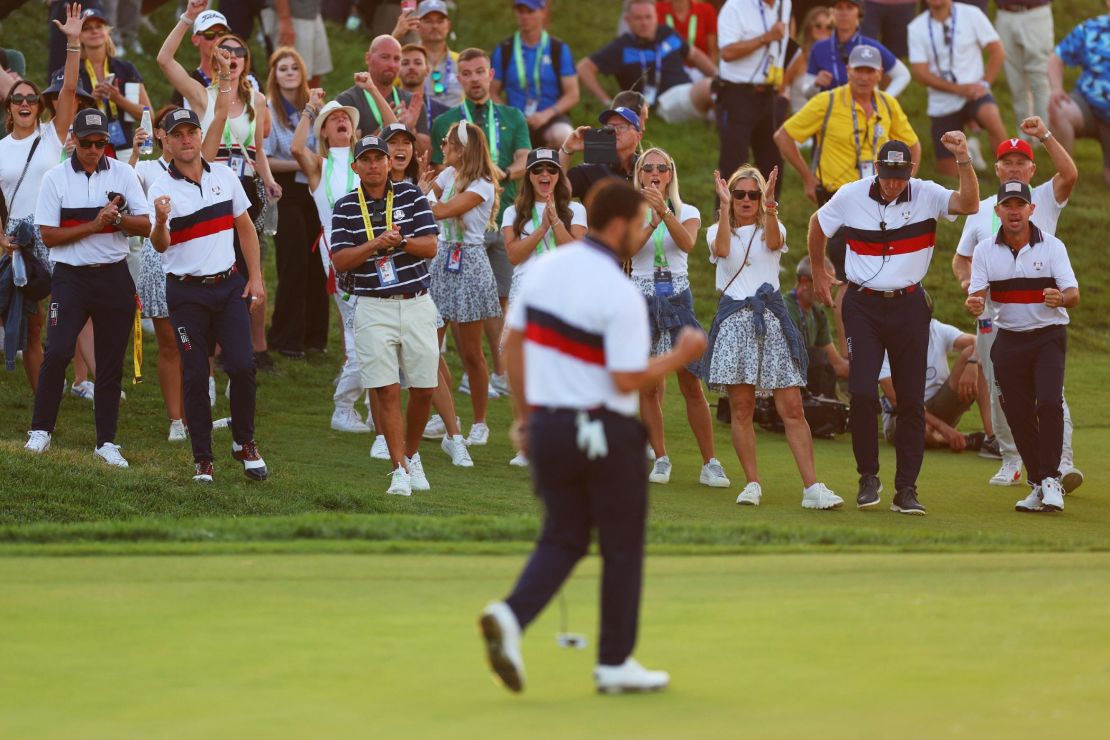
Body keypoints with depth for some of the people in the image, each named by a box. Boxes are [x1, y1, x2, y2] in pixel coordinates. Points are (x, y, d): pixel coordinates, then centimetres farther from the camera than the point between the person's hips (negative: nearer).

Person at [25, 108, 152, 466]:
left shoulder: (123, 174, 4)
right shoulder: (56, 178, -2)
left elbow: (144, 225, 3)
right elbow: (49, 235, -6)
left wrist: (118, 219, -17)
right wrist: (95, 225, -14)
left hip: (114, 278, 2)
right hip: (71, 277, -2)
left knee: (111, 362, 5)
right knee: (57, 352, -16)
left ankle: (106, 441, 14)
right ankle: (40, 431, -2)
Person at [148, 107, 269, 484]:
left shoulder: (225, 175, 4)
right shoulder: (161, 189, -7)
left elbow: (245, 227, 13)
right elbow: (160, 246, -18)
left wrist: (255, 279, 6)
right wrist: (160, 222, -41)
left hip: (230, 285, 2)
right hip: (186, 293, -2)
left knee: (242, 365, -8)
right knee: (195, 376, -1)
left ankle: (244, 443, 12)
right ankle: (203, 459, 8)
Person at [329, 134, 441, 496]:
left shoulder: (411, 196, 5)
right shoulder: (346, 207, 3)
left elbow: (430, 246, -2)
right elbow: (340, 260, -5)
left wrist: (401, 241, -20)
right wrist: (376, 244, -19)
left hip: (417, 303, 2)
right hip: (373, 308, -1)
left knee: (424, 389, 4)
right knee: (387, 391, -8)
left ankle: (412, 454, 26)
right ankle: (400, 470, -5)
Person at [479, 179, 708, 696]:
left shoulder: (543, 269, 2)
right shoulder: (621, 295, -18)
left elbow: (513, 343, 8)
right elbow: (627, 381, -20)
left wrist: (525, 415, 17)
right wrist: (681, 356, -6)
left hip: (548, 425, 6)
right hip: (605, 431, -6)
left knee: (562, 539, 14)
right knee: (622, 546, 9)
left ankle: (510, 616, -11)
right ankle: (615, 663, 14)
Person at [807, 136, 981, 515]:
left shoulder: (926, 195, -7)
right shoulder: (851, 196, -5)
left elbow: (969, 204, -25)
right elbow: (817, 224, 14)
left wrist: (963, 159, -35)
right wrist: (818, 273, 22)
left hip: (909, 306, 1)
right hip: (863, 306, -1)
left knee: (912, 401, 3)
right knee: (862, 394, -11)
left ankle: (906, 490, 10)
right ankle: (868, 477, 7)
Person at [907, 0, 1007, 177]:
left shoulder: (971, 14, -3)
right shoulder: (916, 28, -1)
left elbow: (997, 51, 0)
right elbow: (920, 73, -6)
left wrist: (984, 84, -11)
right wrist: (958, 89, -16)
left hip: (974, 92, -2)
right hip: (942, 104, 2)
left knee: (991, 118, -37)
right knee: (947, 171, 4)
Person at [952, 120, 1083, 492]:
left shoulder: (1044, 200, 6)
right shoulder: (981, 210, 15)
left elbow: (1069, 175, -15)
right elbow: (961, 257, 20)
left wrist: (1045, 136, -18)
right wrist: (966, 278, -1)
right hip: (994, 314, 4)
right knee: (1000, 392, 6)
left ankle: (1063, 462, -19)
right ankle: (1011, 461, 19)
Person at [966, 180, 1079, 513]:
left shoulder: (1052, 247, -7)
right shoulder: (985, 250, 0)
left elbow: (1074, 295, -16)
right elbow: (975, 296, -8)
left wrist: (1061, 298, -39)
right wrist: (973, 305, -32)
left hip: (1049, 336, -3)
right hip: (1009, 341, 3)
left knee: (1049, 402, -21)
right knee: (1018, 414, 4)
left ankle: (1050, 479, -15)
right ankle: (1039, 484, 17)